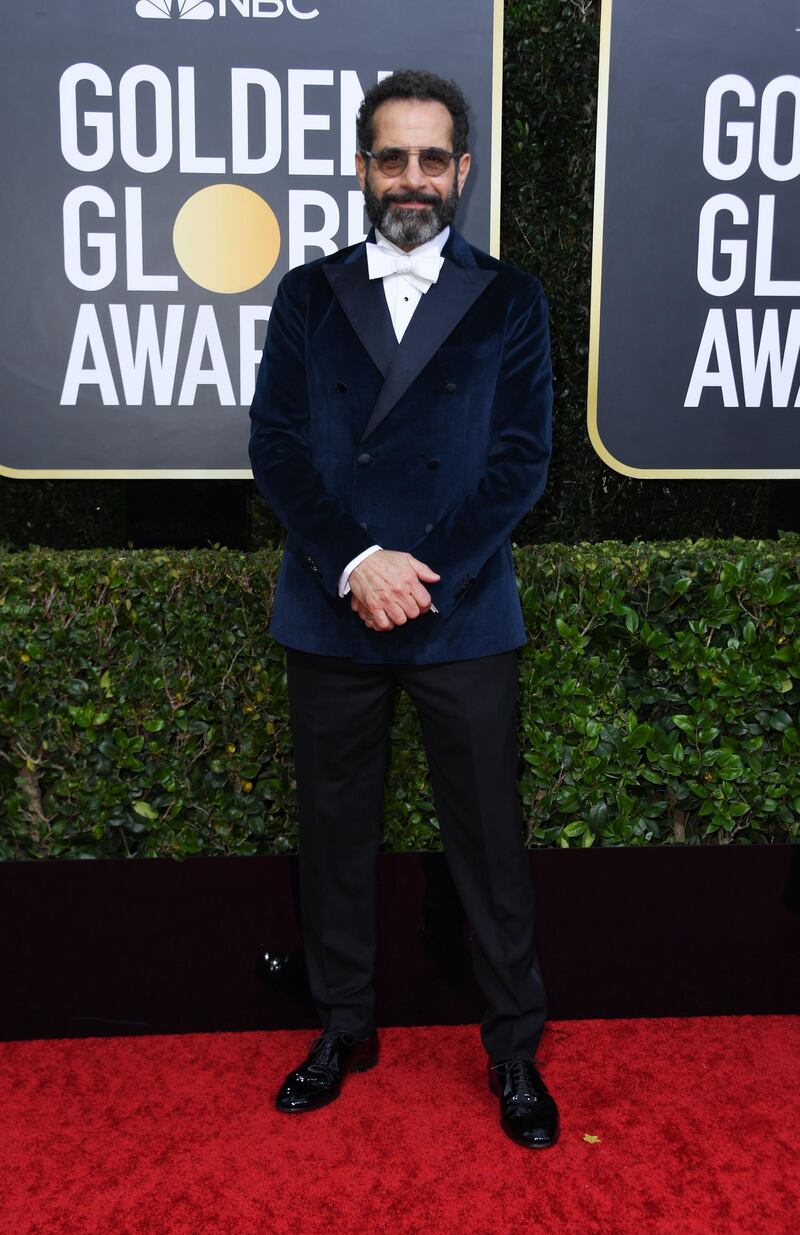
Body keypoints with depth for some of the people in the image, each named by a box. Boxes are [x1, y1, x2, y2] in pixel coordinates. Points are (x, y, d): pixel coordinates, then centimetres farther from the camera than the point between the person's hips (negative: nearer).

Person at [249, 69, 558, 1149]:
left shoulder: (509, 300, 6)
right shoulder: (308, 296, 9)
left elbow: (522, 458, -3)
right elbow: (275, 447, -1)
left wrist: (425, 575, -13)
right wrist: (358, 564, -14)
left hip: (465, 616, -1)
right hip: (330, 613, 2)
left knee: (490, 840, 6)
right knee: (335, 833, 12)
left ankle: (515, 1049, 24)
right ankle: (345, 1029, 32)